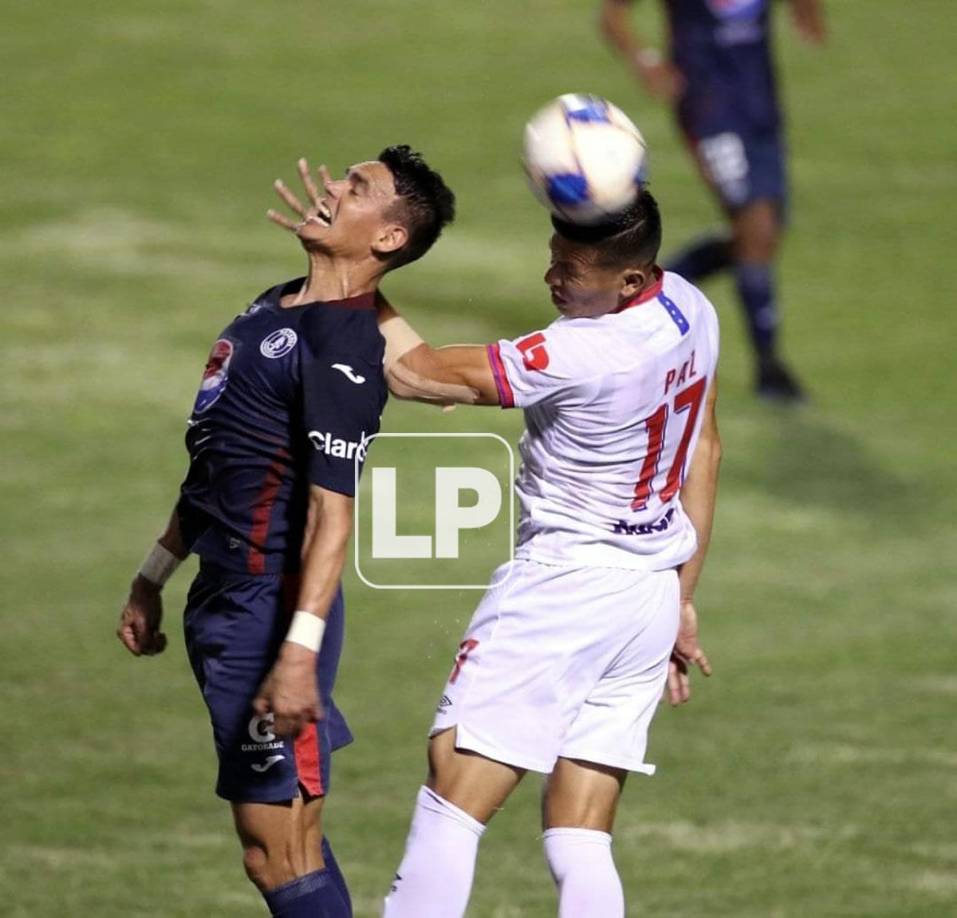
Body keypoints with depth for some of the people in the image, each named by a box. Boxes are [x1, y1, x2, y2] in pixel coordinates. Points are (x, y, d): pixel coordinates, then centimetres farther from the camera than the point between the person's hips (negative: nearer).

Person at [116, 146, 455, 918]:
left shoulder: (345, 348, -17)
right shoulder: (275, 307, 13)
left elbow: (331, 512, -23)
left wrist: (300, 652, -29)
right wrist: (154, 578, 26)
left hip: (270, 614, -10)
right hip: (224, 597, 10)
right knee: (289, 848, 15)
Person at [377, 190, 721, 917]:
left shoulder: (583, 355, -24)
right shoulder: (690, 311, 3)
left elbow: (413, 373, -19)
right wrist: (682, 600, 23)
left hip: (564, 581, -9)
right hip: (652, 595, 9)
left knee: (451, 809, -5)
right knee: (581, 846, 7)